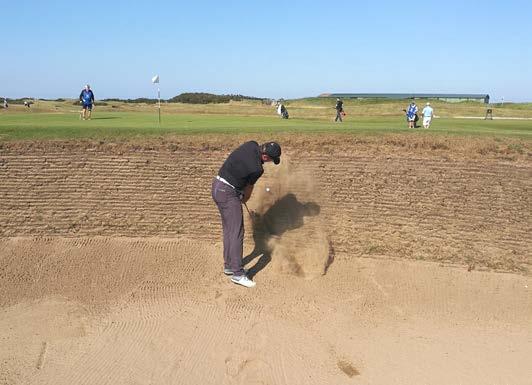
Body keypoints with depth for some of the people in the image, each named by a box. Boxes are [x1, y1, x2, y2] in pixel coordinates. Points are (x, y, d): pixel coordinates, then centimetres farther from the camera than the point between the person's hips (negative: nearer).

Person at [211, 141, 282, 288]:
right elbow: (249, 187, 0)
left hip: (217, 186, 9)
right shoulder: (257, 169, -21)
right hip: (228, 194, -9)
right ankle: (237, 273, -7)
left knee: (229, 230, 16)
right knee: (237, 232, -7)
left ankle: (229, 266, 25)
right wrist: (244, 199, 21)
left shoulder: (251, 144, -1)